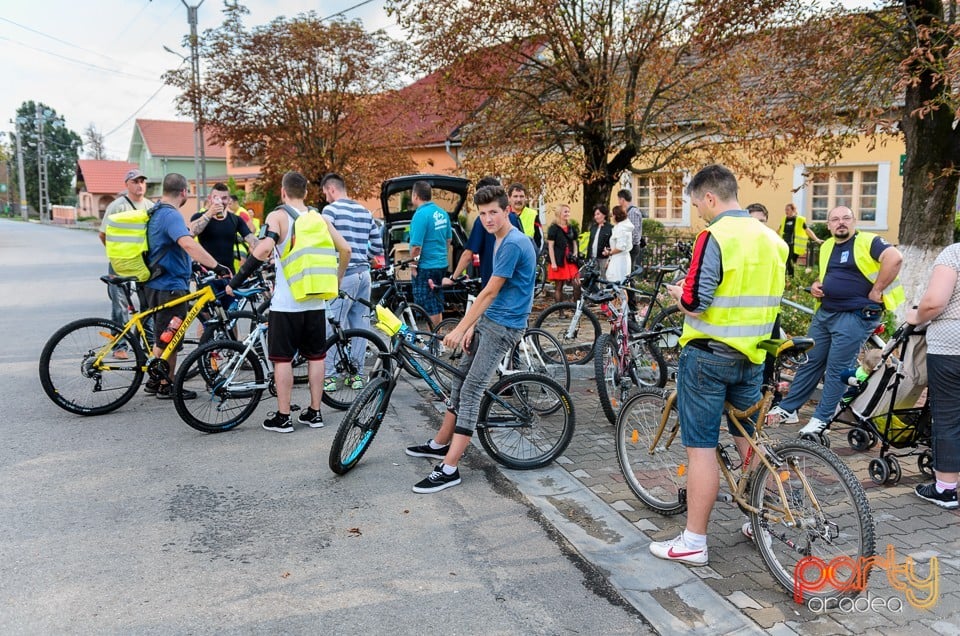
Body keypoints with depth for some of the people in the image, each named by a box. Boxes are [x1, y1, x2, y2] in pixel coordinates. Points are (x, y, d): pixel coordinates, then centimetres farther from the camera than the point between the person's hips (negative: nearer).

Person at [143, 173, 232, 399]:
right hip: (171, 286, -10)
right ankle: (167, 386, 12)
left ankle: (155, 380, 29)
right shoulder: (172, 215, -20)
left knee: (163, 336, 20)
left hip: (156, 284, 10)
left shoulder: (155, 213, 13)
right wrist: (216, 266, -42)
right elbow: (188, 244, -36)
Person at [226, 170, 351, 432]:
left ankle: (282, 417, 8)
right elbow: (345, 249, 6)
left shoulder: (278, 216, -5)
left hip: (286, 303, -4)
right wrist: (337, 280, 20)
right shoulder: (319, 217, 9)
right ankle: (314, 412, 18)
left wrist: (237, 280, -16)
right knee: (315, 356, 12)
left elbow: (264, 249, -22)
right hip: (316, 302, 5)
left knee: (282, 359, 4)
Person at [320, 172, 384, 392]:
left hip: (343, 275, -7)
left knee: (333, 326, -1)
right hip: (364, 273, 7)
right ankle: (357, 373, 16)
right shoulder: (365, 211, 15)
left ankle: (330, 376, 1)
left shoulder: (331, 210, -5)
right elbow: (378, 245, 16)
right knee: (360, 326, 10)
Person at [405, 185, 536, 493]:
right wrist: (472, 325, 10)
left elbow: (490, 292, -19)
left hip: (503, 326, -10)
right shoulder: (501, 241, 13)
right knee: (461, 377, 15)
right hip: (489, 320, 10)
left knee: (471, 391, -11)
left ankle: (449, 469, -8)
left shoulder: (513, 244, -18)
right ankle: (440, 443, 30)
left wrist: (461, 328, -15)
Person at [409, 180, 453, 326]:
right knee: (437, 305, 20)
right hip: (442, 264, 9)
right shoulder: (442, 213, 6)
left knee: (429, 308, -1)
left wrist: (413, 265, -10)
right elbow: (449, 239, 16)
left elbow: (416, 246, -22)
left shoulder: (421, 214, -19)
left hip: (426, 267, -9)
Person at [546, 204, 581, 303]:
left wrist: (575, 254, 6)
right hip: (559, 262, -5)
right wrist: (553, 262, -12)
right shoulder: (553, 228, -2)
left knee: (577, 284, -6)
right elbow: (550, 246, -7)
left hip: (570, 261, 5)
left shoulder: (571, 228, 16)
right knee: (558, 287, 1)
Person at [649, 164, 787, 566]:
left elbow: (694, 303, -21)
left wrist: (677, 293, -1)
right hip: (752, 355, 8)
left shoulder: (715, 237, -15)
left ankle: (693, 542, 6)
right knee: (750, 440, 20)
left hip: (709, 355, -7)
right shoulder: (770, 238, 9)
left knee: (701, 447, -1)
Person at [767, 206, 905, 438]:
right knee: (810, 361, 12)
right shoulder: (827, 247, 15)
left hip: (855, 316, -7)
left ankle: (821, 419, 8)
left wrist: (876, 291, -20)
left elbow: (894, 258, -24)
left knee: (837, 369, -2)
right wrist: (816, 285, 7)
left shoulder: (868, 242, -8)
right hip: (825, 312, 8)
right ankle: (787, 409, 20)